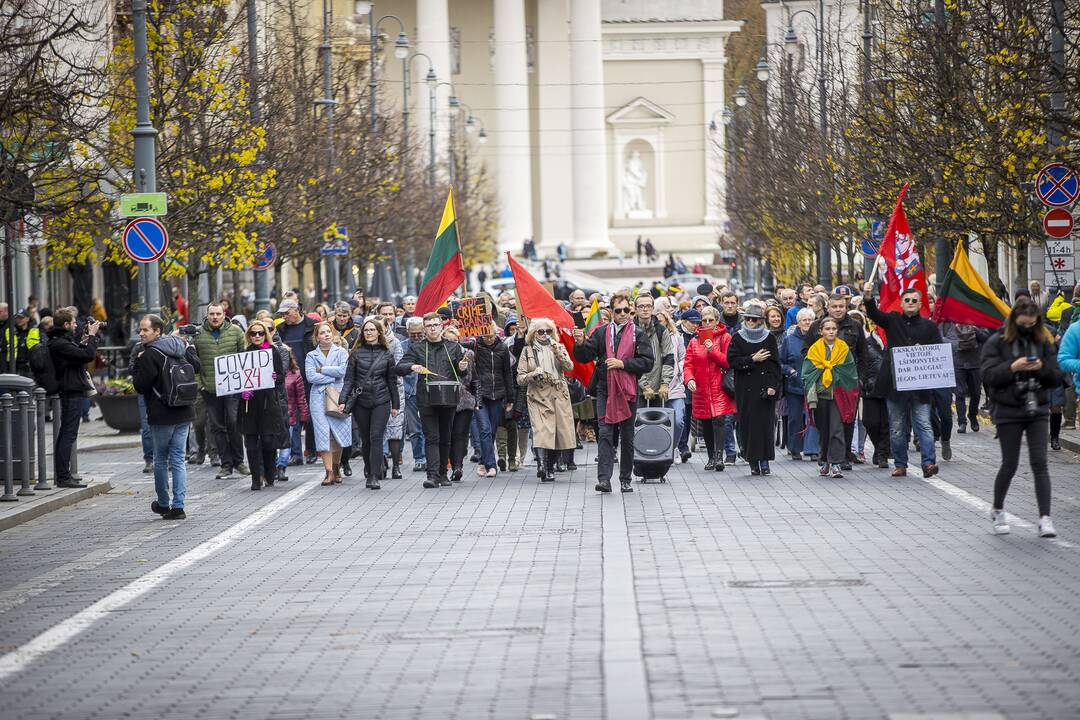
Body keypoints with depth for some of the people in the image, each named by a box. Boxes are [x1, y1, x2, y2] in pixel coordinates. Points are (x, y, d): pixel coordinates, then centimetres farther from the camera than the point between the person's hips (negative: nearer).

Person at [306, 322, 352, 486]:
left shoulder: (341, 352, 9)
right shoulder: (311, 356, 10)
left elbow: (342, 370, -9)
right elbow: (310, 376, -5)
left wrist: (322, 369, -4)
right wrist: (332, 378, -8)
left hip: (338, 396, 0)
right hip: (319, 397, 0)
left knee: (339, 433, 1)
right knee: (323, 433, -10)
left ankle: (336, 467, 17)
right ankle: (329, 472, -12)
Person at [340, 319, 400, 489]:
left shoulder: (386, 354, 6)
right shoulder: (357, 353, 5)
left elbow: (392, 381, 11)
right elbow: (349, 379, 4)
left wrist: (395, 405, 11)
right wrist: (344, 401, -6)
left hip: (381, 401, -1)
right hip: (361, 401, 1)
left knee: (376, 437, -11)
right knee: (365, 440, 6)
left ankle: (375, 477, -14)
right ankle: (370, 473, 23)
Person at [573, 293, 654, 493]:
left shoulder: (638, 334, 2)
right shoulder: (601, 333, 8)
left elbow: (647, 362, -5)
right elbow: (584, 357, 6)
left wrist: (623, 363, -14)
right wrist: (580, 344, -14)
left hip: (628, 391, -1)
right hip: (605, 390, 1)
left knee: (627, 437, 7)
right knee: (605, 435, -8)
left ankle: (625, 480, 16)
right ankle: (604, 479, -13)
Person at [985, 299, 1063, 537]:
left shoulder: (1043, 343, 7)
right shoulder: (997, 343, -3)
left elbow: (1057, 379, 6)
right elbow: (988, 375, -11)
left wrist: (1042, 368, -14)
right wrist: (1013, 367, -23)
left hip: (1037, 410, 2)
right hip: (1008, 411, -2)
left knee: (1040, 463, -7)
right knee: (1010, 464, 5)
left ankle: (1045, 518, -10)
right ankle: (997, 511, 28)